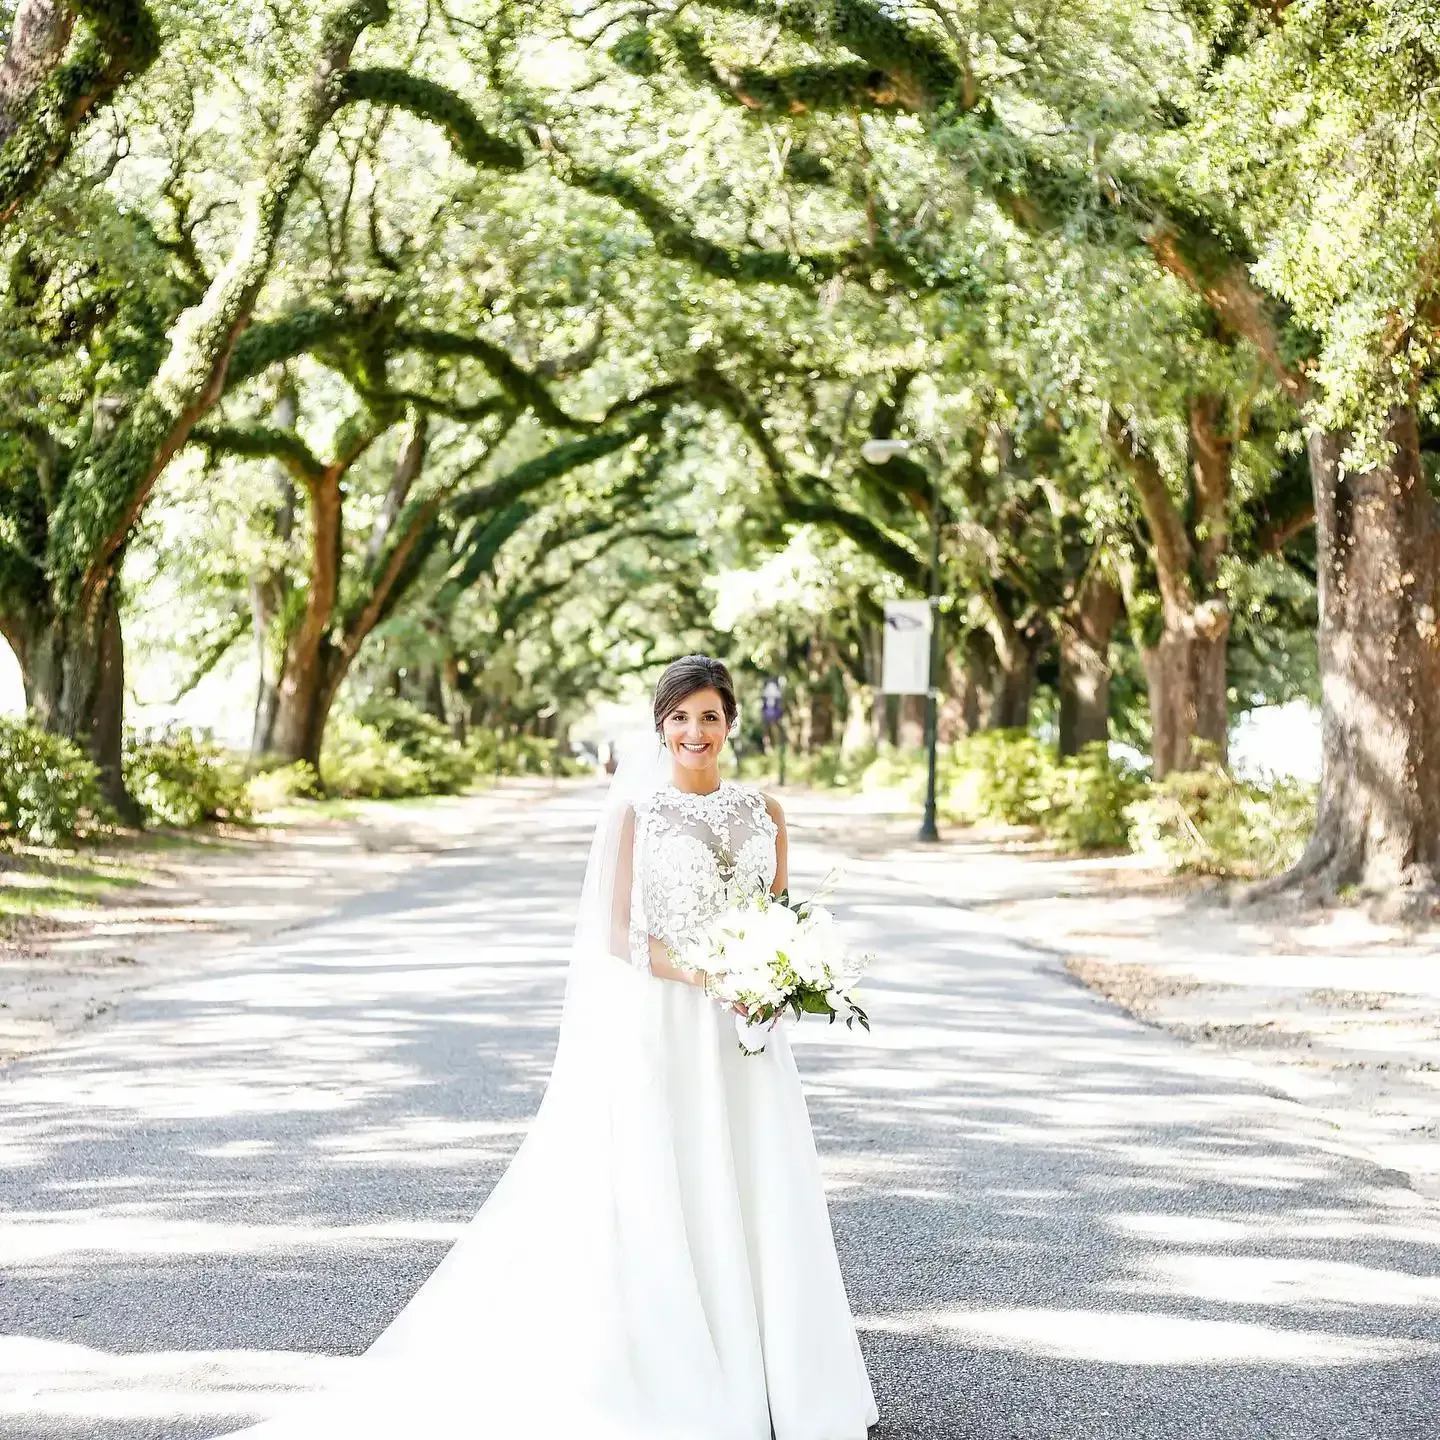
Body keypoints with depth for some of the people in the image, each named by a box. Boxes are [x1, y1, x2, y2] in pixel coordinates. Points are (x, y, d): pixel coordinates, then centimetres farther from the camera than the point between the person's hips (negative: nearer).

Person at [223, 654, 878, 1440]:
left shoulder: (763, 812, 9)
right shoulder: (633, 810, -3)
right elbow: (619, 935, -8)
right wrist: (709, 977, -20)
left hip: (743, 1042, 4)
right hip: (657, 1031, -4)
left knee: (753, 1203, 5)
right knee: (657, 1207, -3)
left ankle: (759, 1376, 16)